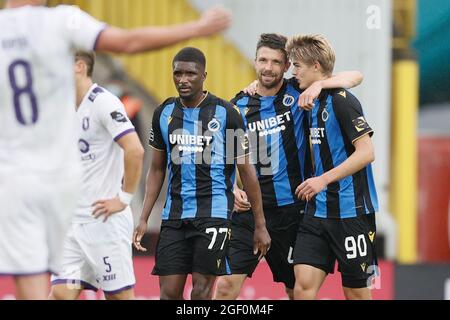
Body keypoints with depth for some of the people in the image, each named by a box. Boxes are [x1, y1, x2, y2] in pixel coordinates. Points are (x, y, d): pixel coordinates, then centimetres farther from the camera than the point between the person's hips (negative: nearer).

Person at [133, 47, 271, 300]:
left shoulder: (225, 113, -5)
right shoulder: (164, 113, 7)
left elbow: (246, 170, 0)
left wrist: (260, 225, -1)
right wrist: (144, 218, 8)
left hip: (213, 213, -4)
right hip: (174, 214, 4)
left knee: (201, 290, -8)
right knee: (169, 292, 0)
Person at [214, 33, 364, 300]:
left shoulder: (298, 93, 0)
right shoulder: (240, 105, 7)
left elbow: (355, 77, -4)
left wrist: (319, 85, -21)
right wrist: (233, 188, -2)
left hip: (290, 208, -2)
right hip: (249, 209, 2)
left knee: (297, 289, 8)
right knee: (226, 284, -9)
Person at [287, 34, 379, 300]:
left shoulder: (342, 101, -13)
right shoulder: (314, 103, 13)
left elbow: (366, 153, -19)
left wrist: (324, 179, -22)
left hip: (352, 210, -8)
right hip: (319, 209, 8)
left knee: (356, 292, 1)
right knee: (304, 284, -4)